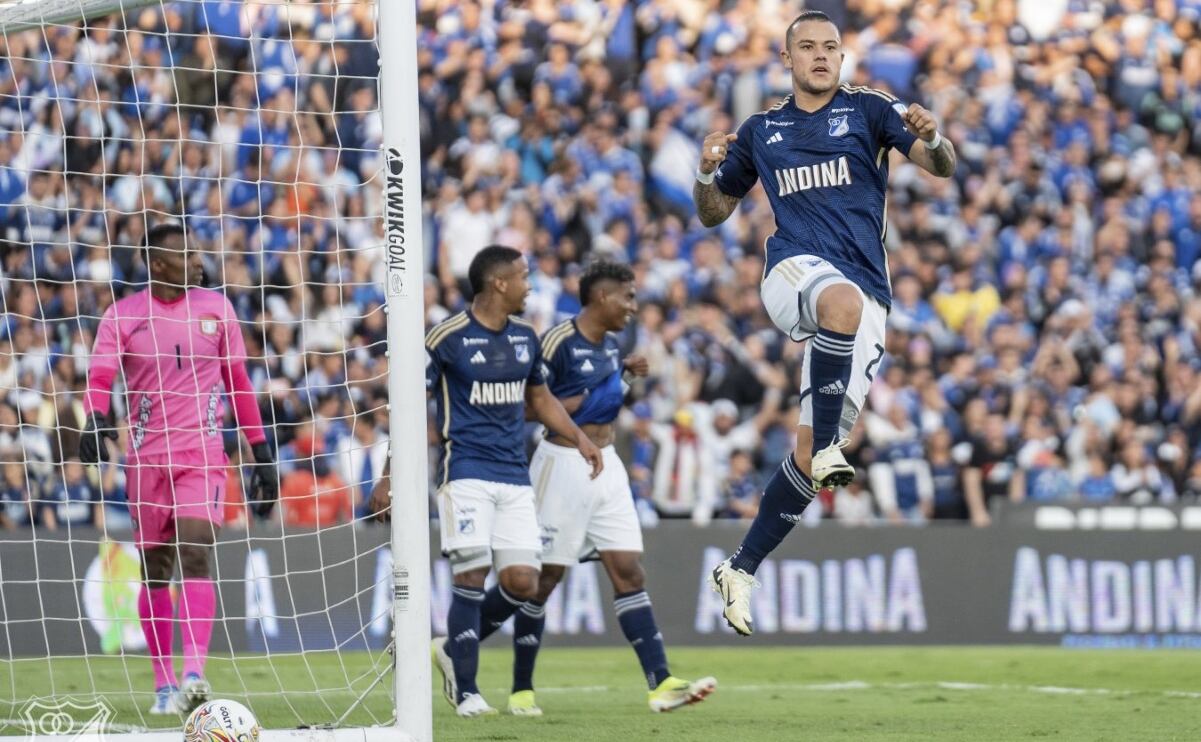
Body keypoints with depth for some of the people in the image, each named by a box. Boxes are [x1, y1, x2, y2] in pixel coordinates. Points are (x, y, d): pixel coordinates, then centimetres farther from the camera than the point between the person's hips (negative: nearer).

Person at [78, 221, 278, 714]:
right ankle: (163, 684, 15)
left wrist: (262, 451, 9)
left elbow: (237, 382, 12)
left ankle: (194, 674, -27)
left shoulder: (215, 308, 7)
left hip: (203, 455, 0)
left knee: (195, 553, -17)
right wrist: (95, 419, -34)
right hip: (147, 458, 0)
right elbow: (100, 376, -12)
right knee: (155, 569, 6)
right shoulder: (123, 315, 0)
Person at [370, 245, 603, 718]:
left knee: (522, 581, -4)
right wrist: (388, 477, -6)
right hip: (466, 472, -5)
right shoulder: (448, 338, -7)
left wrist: (579, 438, 10)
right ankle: (465, 691, 0)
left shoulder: (526, 338, 11)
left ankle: (456, 649, 20)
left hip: (514, 477, 5)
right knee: (472, 574, -11)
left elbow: (540, 399, 25)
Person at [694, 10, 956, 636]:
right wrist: (707, 172, 2)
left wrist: (933, 139, -26)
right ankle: (827, 444, -38)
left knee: (809, 456, -2)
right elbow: (713, 213, 25)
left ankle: (740, 570, 11)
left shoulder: (867, 110, 9)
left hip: (865, 290, 1)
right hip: (794, 272, 0)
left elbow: (941, 167, -3)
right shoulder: (760, 132, 17)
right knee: (844, 300, -41)